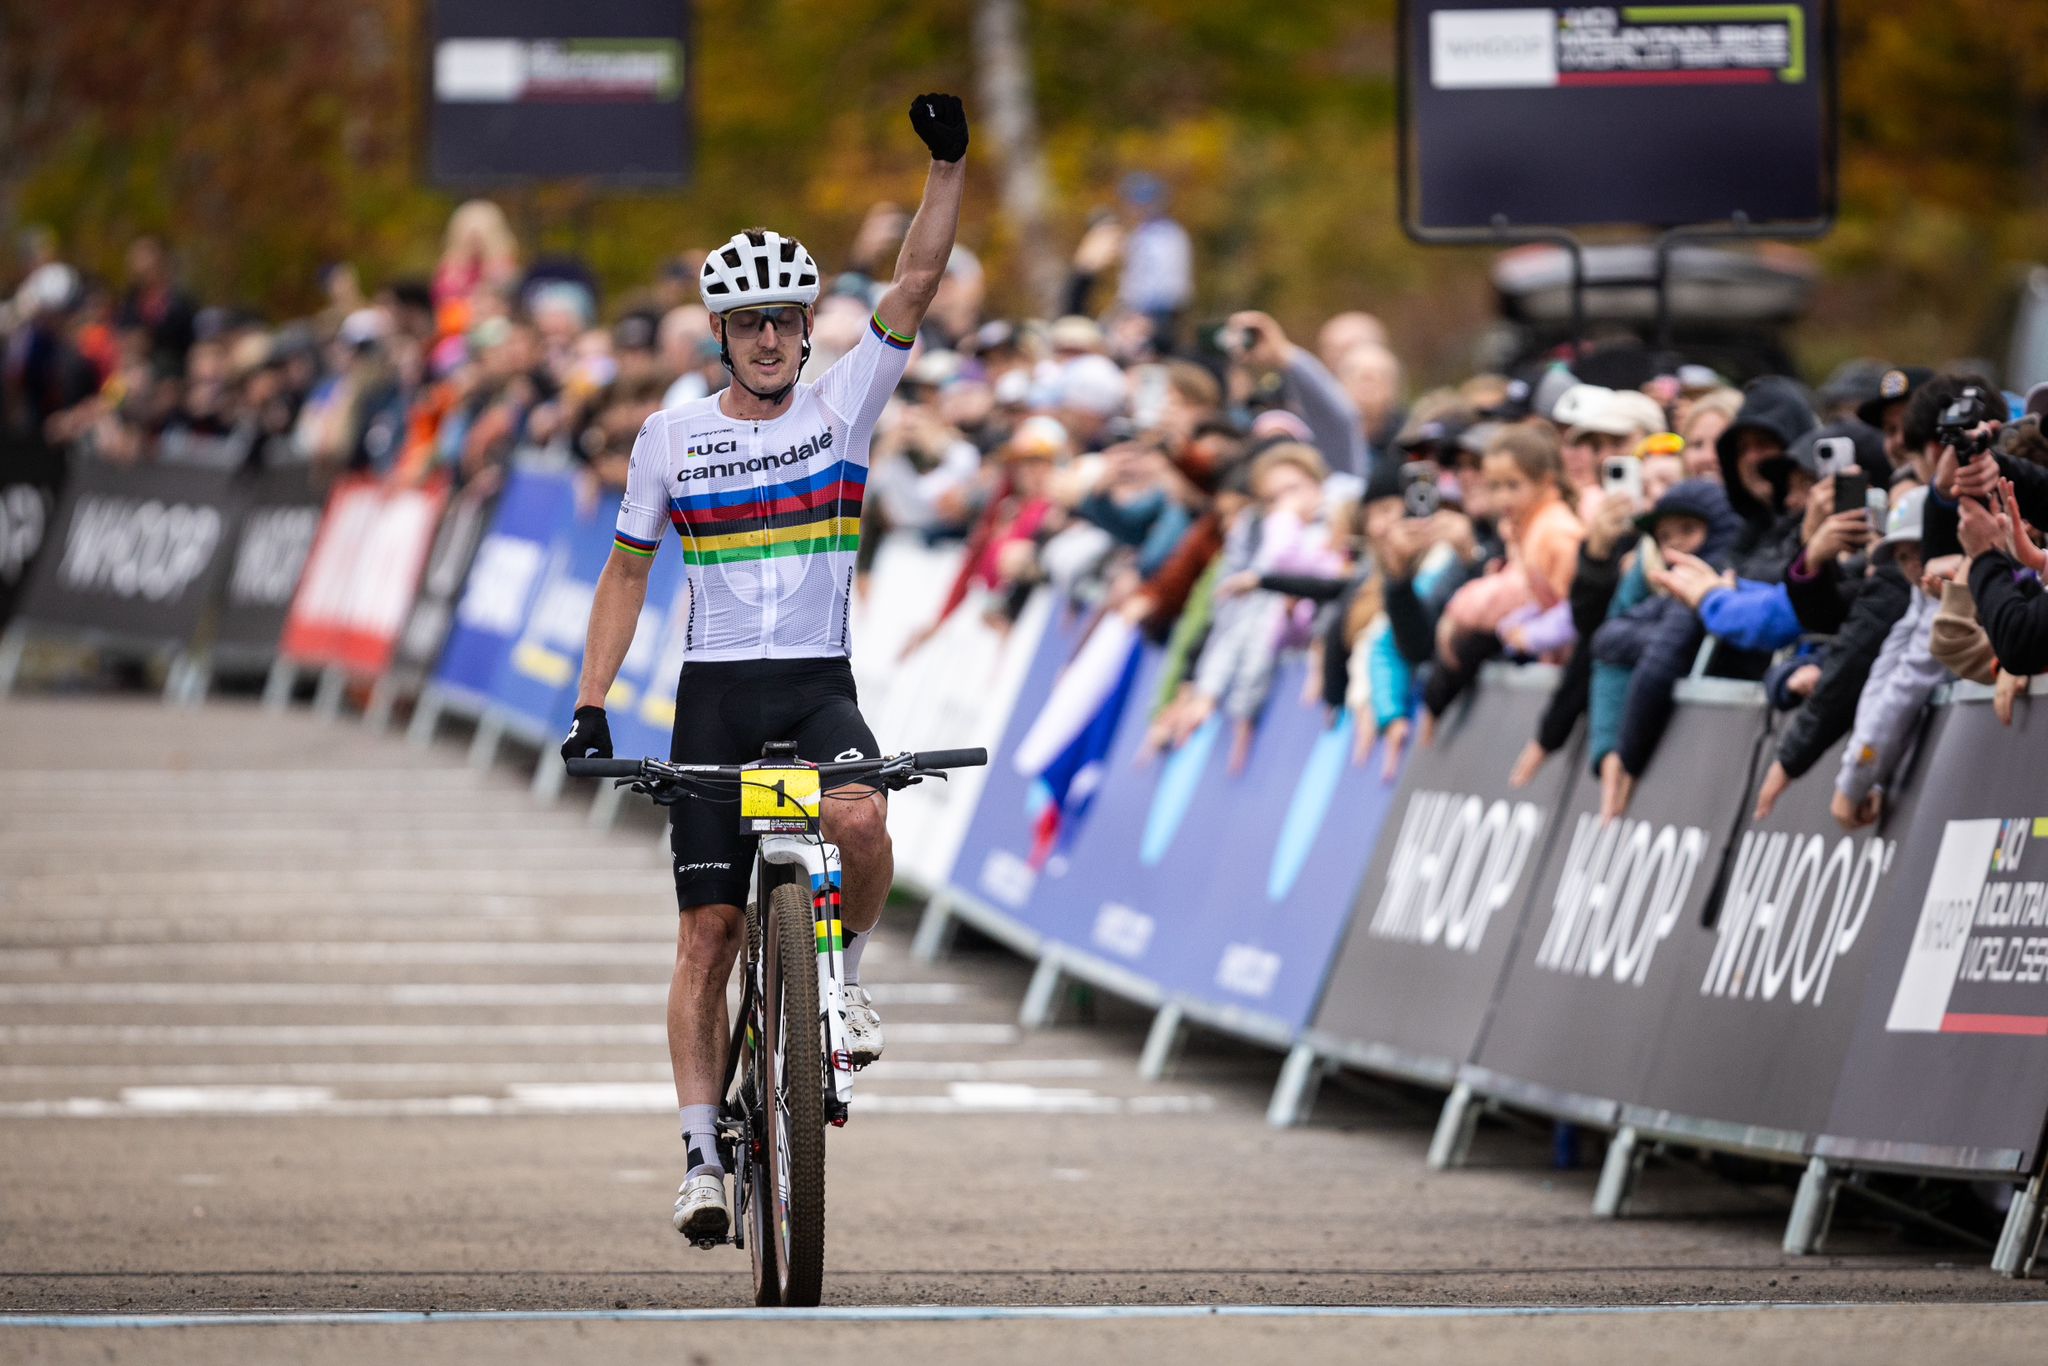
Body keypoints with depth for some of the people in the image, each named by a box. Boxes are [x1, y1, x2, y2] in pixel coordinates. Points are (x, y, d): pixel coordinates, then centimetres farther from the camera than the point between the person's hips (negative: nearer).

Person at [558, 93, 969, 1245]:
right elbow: (629, 571, 10)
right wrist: (592, 705, 1)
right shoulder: (672, 438, 3)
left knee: (859, 820, -33)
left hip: (820, 685, -1)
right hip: (716, 694, 1)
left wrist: (950, 165, -21)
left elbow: (917, 287, -9)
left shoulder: (842, 407, 2)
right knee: (711, 930, -5)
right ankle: (705, 1156, -1)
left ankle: (848, 970, -3)